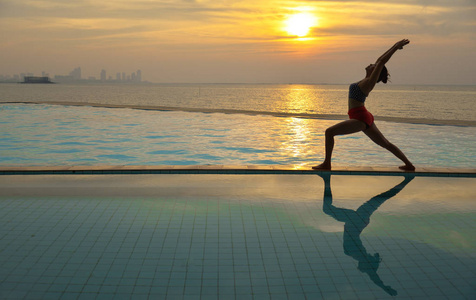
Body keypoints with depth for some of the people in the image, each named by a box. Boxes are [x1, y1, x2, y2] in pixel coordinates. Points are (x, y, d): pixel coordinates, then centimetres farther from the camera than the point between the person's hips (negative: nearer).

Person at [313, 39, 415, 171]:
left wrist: (396, 47, -11)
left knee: (329, 132, -10)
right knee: (386, 144, 14)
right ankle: (409, 165, 19)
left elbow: (381, 62, -15)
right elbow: (380, 60, 21)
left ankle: (326, 164, -9)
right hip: (364, 117, 10)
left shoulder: (370, 82, -11)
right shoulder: (367, 81, 12)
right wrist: (395, 46, 25)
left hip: (360, 118, -10)